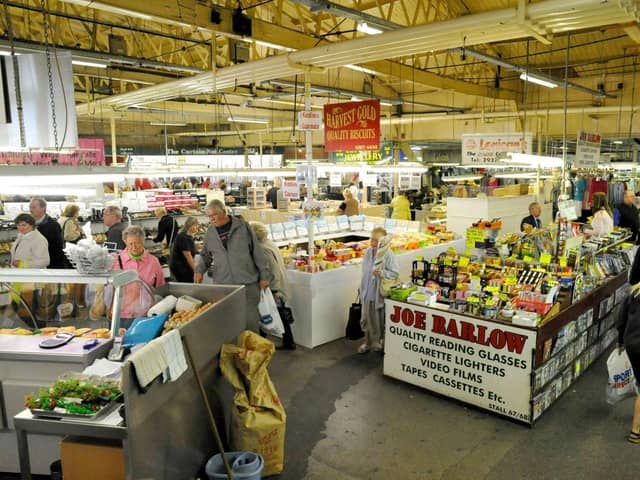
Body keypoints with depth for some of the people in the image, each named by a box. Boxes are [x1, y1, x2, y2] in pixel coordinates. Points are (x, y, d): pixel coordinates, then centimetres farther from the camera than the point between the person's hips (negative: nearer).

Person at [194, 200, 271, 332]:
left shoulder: (243, 227, -2)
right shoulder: (210, 233, 9)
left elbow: (257, 251, 0)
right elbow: (205, 255, 20)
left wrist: (264, 275, -1)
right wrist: (199, 270, 1)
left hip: (248, 283, -3)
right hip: (222, 285, 3)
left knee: (250, 320, 1)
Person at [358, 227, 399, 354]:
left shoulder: (388, 255, -16)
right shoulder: (368, 253, 3)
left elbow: (395, 272, -16)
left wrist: (382, 273, -27)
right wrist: (362, 289, 17)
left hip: (380, 293, -6)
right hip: (367, 293, 6)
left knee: (381, 321, 10)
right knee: (367, 319, 16)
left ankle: (381, 342, 29)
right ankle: (368, 342, 33)